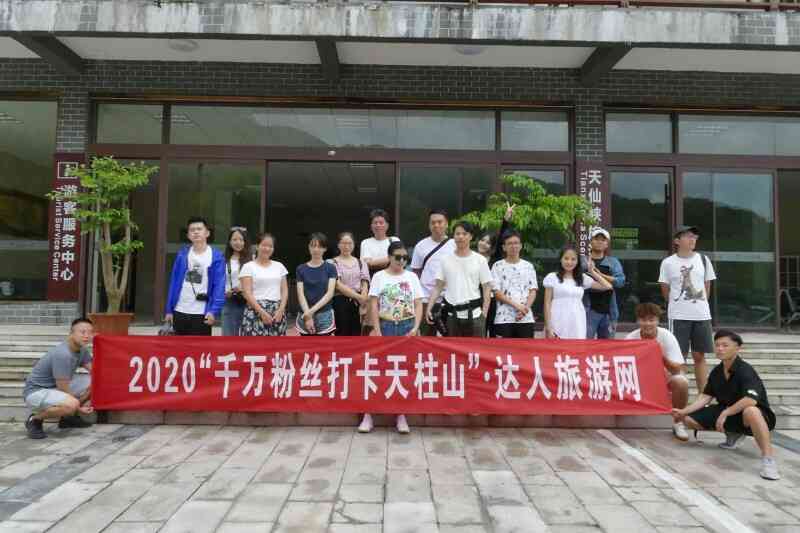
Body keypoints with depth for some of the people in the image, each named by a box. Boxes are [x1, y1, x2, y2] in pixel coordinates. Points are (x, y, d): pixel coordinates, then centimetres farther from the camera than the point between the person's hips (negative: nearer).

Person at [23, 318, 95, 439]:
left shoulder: (82, 349, -2)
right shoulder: (63, 354, -28)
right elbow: (63, 391, -23)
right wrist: (79, 408, -12)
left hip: (58, 387, 9)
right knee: (71, 404, -36)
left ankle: (69, 417, 13)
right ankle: (35, 420, -6)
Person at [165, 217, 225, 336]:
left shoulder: (216, 256, -5)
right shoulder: (182, 254, 5)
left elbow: (219, 286, -9)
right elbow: (174, 283, 7)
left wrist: (214, 311, -19)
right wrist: (169, 310, 5)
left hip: (202, 313, -3)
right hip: (180, 311, 4)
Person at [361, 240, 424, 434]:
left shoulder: (412, 277, 6)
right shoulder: (379, 277, 0)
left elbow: (418, 304, 4)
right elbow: (373, 305, -2)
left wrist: (416, 327, -8)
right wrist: (376, 330, -10)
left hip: (407, 327, 2)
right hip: (386, 326, -2)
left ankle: (401, 414, 16)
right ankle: (368, 414, 8)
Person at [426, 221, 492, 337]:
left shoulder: (480, 260, 0)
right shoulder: (445, 260, 4)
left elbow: (487, 288, 1)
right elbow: (438, 287, 4)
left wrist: (484, 313, -6)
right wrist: (429, 307, -7)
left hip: (474, 314, -1)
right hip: (452, 314, 1)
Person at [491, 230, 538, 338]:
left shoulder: (528, 266, 12)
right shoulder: (498, 266, 4)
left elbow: (533, 291, 8)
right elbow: (497, 293, -3)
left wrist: (525, 308, -9)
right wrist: (517, 305, -13)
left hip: (526, 318, 3)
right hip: (504, 318, -2)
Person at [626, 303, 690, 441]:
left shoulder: (667, 336, -19)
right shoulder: (631, 338, -16)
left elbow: (677, 370, -23)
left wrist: (662, 357, -41)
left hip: (666, 375, -1)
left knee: (681, 383, -33)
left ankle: (678, 422, -8)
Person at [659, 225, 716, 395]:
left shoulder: (703, 260, 6)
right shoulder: (668, 263, -3)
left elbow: (707, 286, 14)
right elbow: (665, 291, 4)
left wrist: (699, 305, 11)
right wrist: (678, 304, 8)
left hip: (702, 315, 3)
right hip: (679, 316, -3)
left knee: (699, 356, 9)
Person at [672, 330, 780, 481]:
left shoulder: (745, 371, -21)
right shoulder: (716, 372, 1)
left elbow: (751, 400, -34)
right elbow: (706, 396, 3)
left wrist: (725, 413, -29)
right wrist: (683, 411, -5)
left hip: (754, 415, -8)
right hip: (726, 411, 8)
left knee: (750, 411, -45)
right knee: (689, 420, -1)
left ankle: (768, 459, -37)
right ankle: (733, 433, 18)